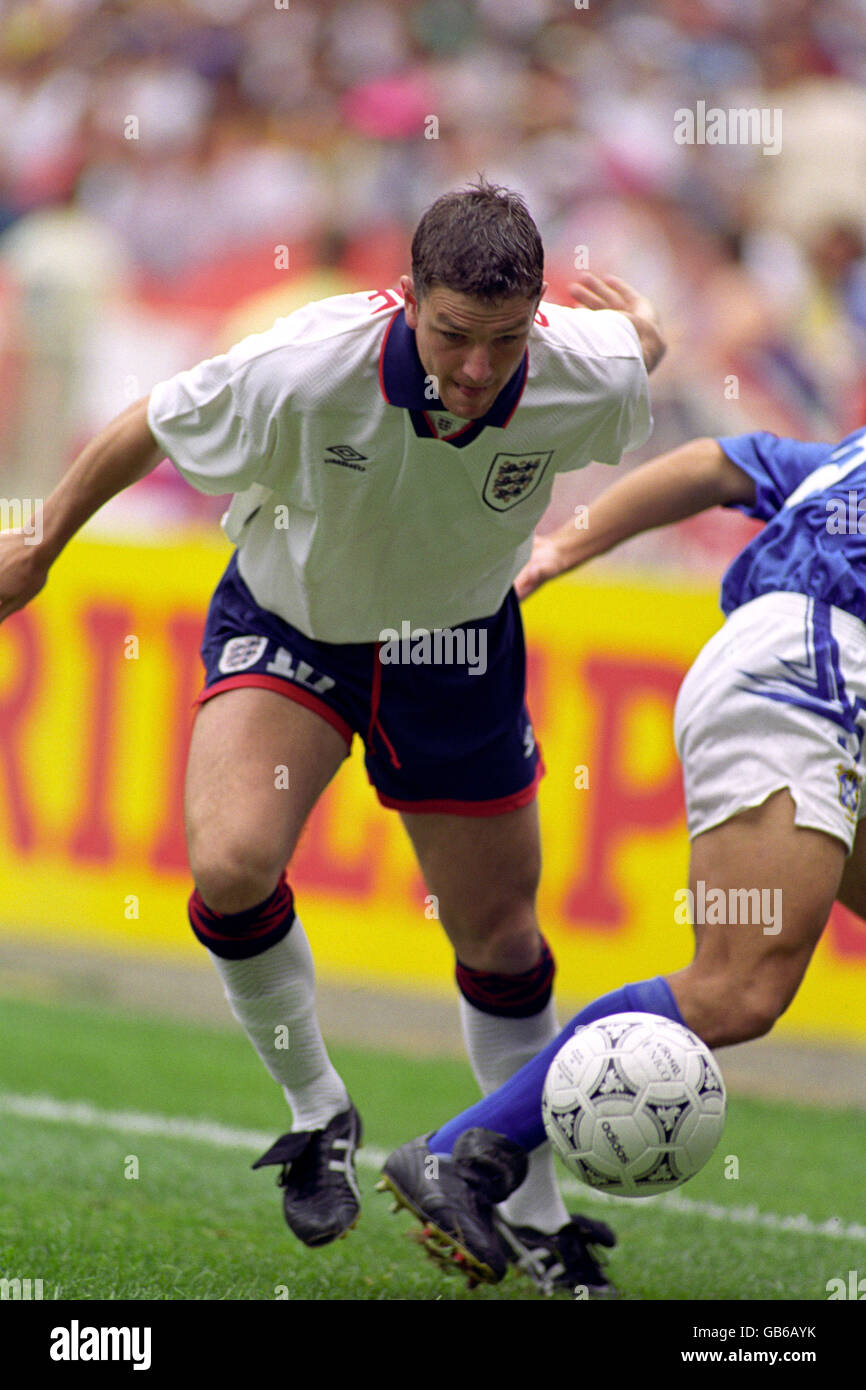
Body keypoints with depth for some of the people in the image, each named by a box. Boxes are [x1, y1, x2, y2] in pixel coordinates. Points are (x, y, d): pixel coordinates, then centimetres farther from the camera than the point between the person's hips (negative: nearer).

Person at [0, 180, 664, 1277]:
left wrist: (640, 323, 20)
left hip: (453, 647, 2)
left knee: (500, 941, 7)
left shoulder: (585, 379, -29)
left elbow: (635, 335, -2)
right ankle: (317, 1114, 0)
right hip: (285, 622, -2)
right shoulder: (305, 368, -35)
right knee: (231, 866, -26)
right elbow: (145, 430, -16)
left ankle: (539, 1221, 26)